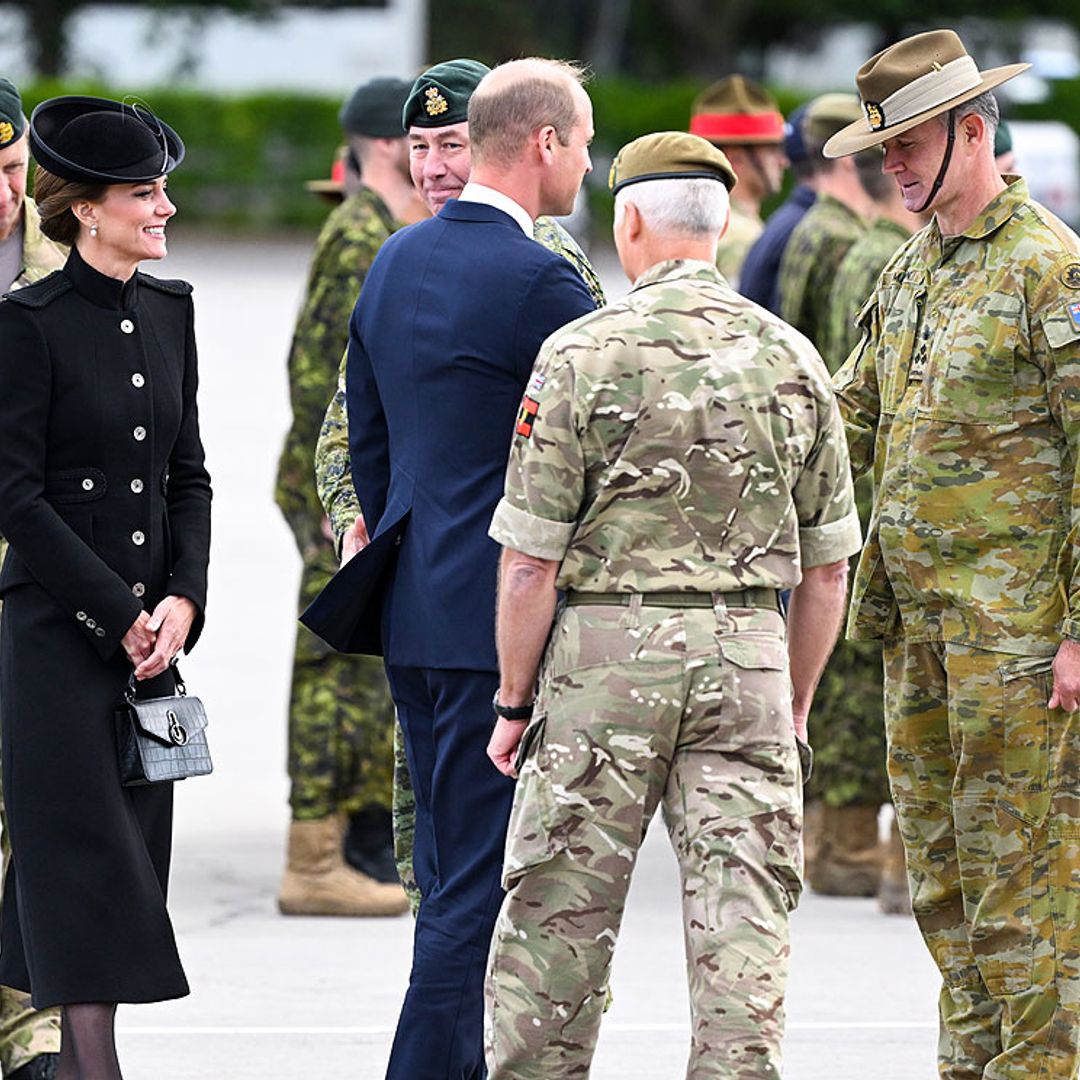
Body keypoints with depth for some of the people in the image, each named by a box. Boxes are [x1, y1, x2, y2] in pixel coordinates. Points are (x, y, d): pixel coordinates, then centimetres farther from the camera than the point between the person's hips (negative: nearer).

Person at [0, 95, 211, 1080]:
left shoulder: (170, 311, 10)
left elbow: (187, 474, 13)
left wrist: (182, 599, -2)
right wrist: (119, 612, -13)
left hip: (151, 625, 6)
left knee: (133, 844, 6)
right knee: (83, 850, -8)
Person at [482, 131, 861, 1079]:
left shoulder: (584, 354, -7)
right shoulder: (791, 358, 5)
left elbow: (531, 558, -7)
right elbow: (828, 566, 9)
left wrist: (516, 701, 3)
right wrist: (794, 703, 20)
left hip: (608, 652, -3)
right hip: (749, 652, 3)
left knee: (559, 915, 6)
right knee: (743, 914, 3)